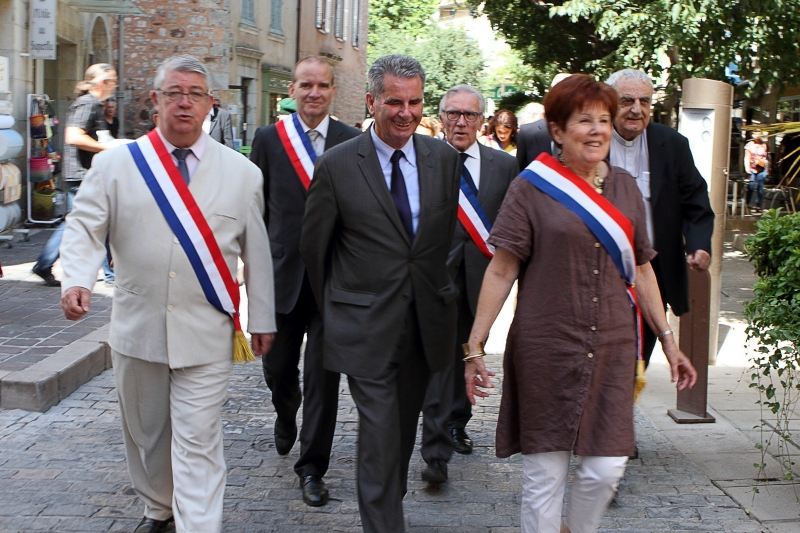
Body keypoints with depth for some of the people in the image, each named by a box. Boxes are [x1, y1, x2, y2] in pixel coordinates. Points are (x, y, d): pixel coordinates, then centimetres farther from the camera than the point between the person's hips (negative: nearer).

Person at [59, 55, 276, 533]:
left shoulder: (242, 173, 2)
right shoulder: (116, 164, 2)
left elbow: (257, 250, 6)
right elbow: (85, 228, -2)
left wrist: (262, 319, 8)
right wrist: (77, 280, -21)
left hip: (206, 336, -2)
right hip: (137, 331, 2)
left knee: (198, 445, -5)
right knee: (145, 433, 18)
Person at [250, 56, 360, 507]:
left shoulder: (353, 142, -1)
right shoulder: (269, 139, 2)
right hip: (282, 273, 2)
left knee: (323, 376, 3)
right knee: (278, 368, 14)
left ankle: (312, 467, 17)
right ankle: (287, 416, 48)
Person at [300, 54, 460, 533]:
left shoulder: (445, 158, 2)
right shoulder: (337, 165, -8)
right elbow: (314, 245, 2)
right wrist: (337, 307, 10)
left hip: (426, 321, 4)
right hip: (367, 326, -4)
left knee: (405, 429, 17)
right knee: (380, 434, -6)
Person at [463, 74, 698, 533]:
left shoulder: (624, 188, 9)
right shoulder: (532, 188, -3)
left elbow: (641, 270, 15)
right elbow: (501, 271, -5)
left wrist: (668, 340, 13)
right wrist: (475, 346, -9)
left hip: (613, 349, 4)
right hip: (545, 349, -3)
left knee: (606, 469, 2)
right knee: (545, 471, 3)